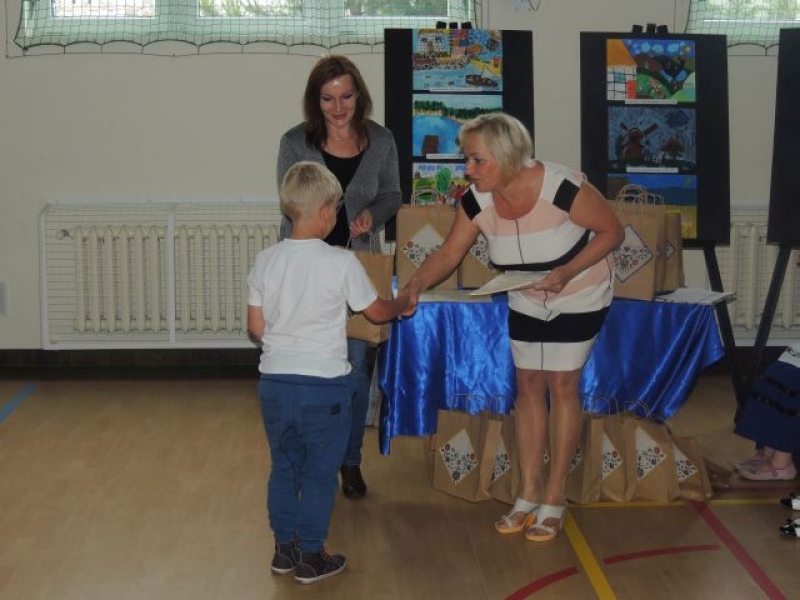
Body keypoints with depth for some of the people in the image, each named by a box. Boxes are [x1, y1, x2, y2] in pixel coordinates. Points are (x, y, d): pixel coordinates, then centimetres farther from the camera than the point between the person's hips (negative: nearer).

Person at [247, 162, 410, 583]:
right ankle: (310, 557, 15)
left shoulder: (265, 261, -1)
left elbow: (255, 326, 5)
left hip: (274, 382, 4)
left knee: (283, 467, 17)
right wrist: (403, 302, 21)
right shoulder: (342, 263, -13)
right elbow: (377, 312, 1)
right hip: (324, 385, -4)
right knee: (319, 473, 8)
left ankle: (284, 548, 27)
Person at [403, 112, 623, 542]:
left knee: (561, 385, -4)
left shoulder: (562, 188, -33)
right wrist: (417, 284, -30)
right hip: (526, 301, 5)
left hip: (579, 297, -5)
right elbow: (449, 253, -11)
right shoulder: (477, 200, -18)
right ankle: (528, 495, 17)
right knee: (528, 385, 7)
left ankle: (554, 499, 7)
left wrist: (567, 272, -33)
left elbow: (612, 231, -21)